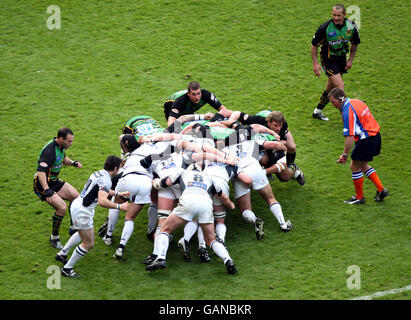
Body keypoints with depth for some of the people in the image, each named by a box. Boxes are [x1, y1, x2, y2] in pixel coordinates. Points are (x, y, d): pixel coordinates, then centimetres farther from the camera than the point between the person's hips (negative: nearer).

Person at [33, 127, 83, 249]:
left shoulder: (61, 146, -1)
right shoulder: (49, 150, -30)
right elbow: (41, 172, -37)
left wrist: (72, 163, 0)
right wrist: (47, 190, -47)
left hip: (54, 181, 10)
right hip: (43, 185, -10)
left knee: (76, 197, 11)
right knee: (62, 207, -23)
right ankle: (54, 238, -5)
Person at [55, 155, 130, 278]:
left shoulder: (99, 173, 9)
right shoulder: (106, 180, -21)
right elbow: (102, 201, -35)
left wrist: (118, 194, 36)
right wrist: (119, 206, -26)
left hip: (76, 205, 10)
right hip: (81, 211, -10)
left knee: (82, 234, 34)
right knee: (88, 244, 1)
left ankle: (62, 254, 43)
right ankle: (67, 269, 10)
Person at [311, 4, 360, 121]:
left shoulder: (351, 26, -11)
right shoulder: (325, 27, -22)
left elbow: (355, 44, 7)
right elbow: (314, 45, -11)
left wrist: (350, 60, 1)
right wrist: (315, 63, -14)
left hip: (342, 58, 5)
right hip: (328, 59, -5)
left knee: (331, 87, 14)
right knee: (340, 87, -15)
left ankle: (318, 111, 30)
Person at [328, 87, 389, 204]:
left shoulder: (347, 112, -22)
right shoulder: (356, 101, 7)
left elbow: (350, 137, -26)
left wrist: (345, 155, -20)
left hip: (366, 140, -9)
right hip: (375, 135, 9)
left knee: (355, 167, 7)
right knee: (363, 165, 23)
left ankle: (359, 197, 19)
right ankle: (381, 190, 21)